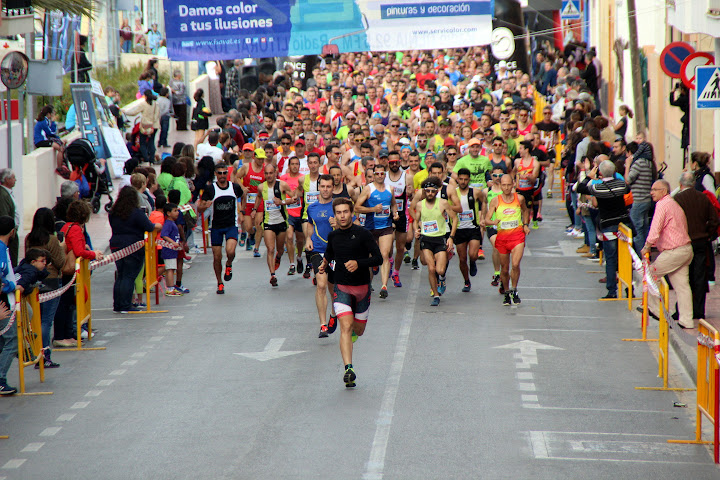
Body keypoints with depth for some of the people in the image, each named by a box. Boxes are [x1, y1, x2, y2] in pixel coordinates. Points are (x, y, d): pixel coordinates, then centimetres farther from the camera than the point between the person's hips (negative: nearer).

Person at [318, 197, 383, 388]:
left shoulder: (363, 234, -8)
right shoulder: (333, 236, 5)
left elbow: (378, 258, -11)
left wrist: (359, 263, -23)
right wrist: (324, 265, 10)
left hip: (362, 287, -1)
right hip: (341, 288, 1)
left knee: (358, 330, 13)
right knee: (346, 327, -18)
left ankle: (354, 329, 51)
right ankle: (348, 369, -25)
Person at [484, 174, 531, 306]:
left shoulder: (519, 199, 2)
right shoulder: (495, 201, -2)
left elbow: (525, 211, 25)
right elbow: (486, 220, -3)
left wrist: (526, 224, 12)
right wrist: (493, 222, -25)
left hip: (517, 235, -1)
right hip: (502, 236, 1)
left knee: (515, 264, -19)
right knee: (504, 269, 9)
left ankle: (514, 290, 2)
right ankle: (506, 293, 30)